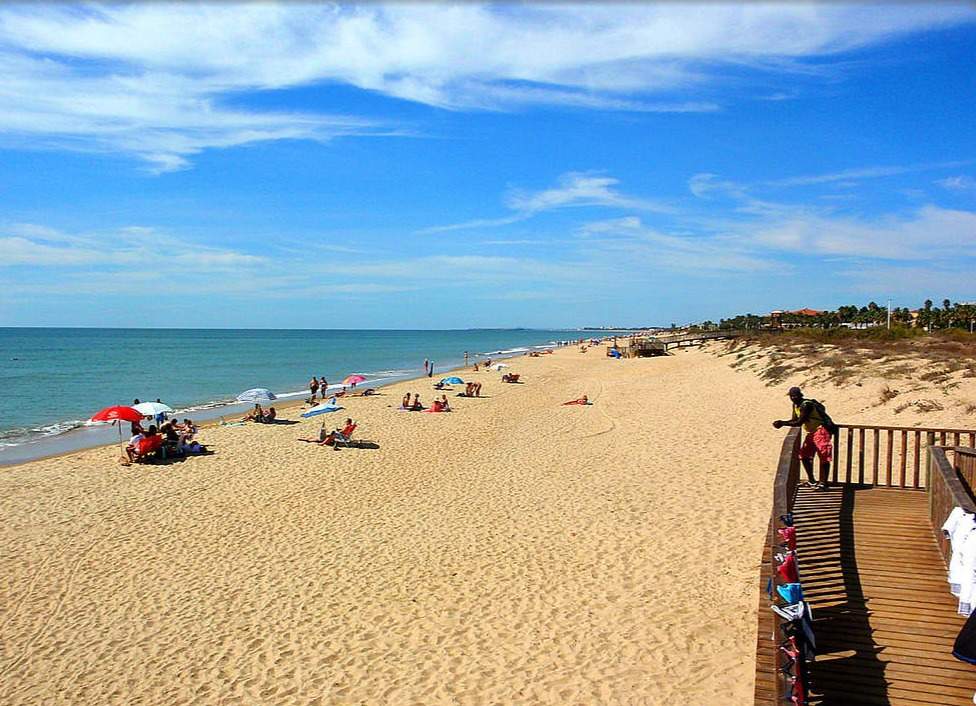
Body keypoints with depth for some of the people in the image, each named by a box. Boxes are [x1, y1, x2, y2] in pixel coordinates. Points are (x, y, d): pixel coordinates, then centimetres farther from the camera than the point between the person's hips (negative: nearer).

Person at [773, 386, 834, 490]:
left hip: (821, 431, -10)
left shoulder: (806, 405, -23)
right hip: (811, 432, 10)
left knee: (824, 457, -8)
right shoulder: (795, 405, 7)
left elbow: (799, 422, -26)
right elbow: (794, 420, 13)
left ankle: (823, 483, -8)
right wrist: (782, 422, -4)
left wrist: (783, 423, -23)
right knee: (805, 455, 11)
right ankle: (811, 481, 20)